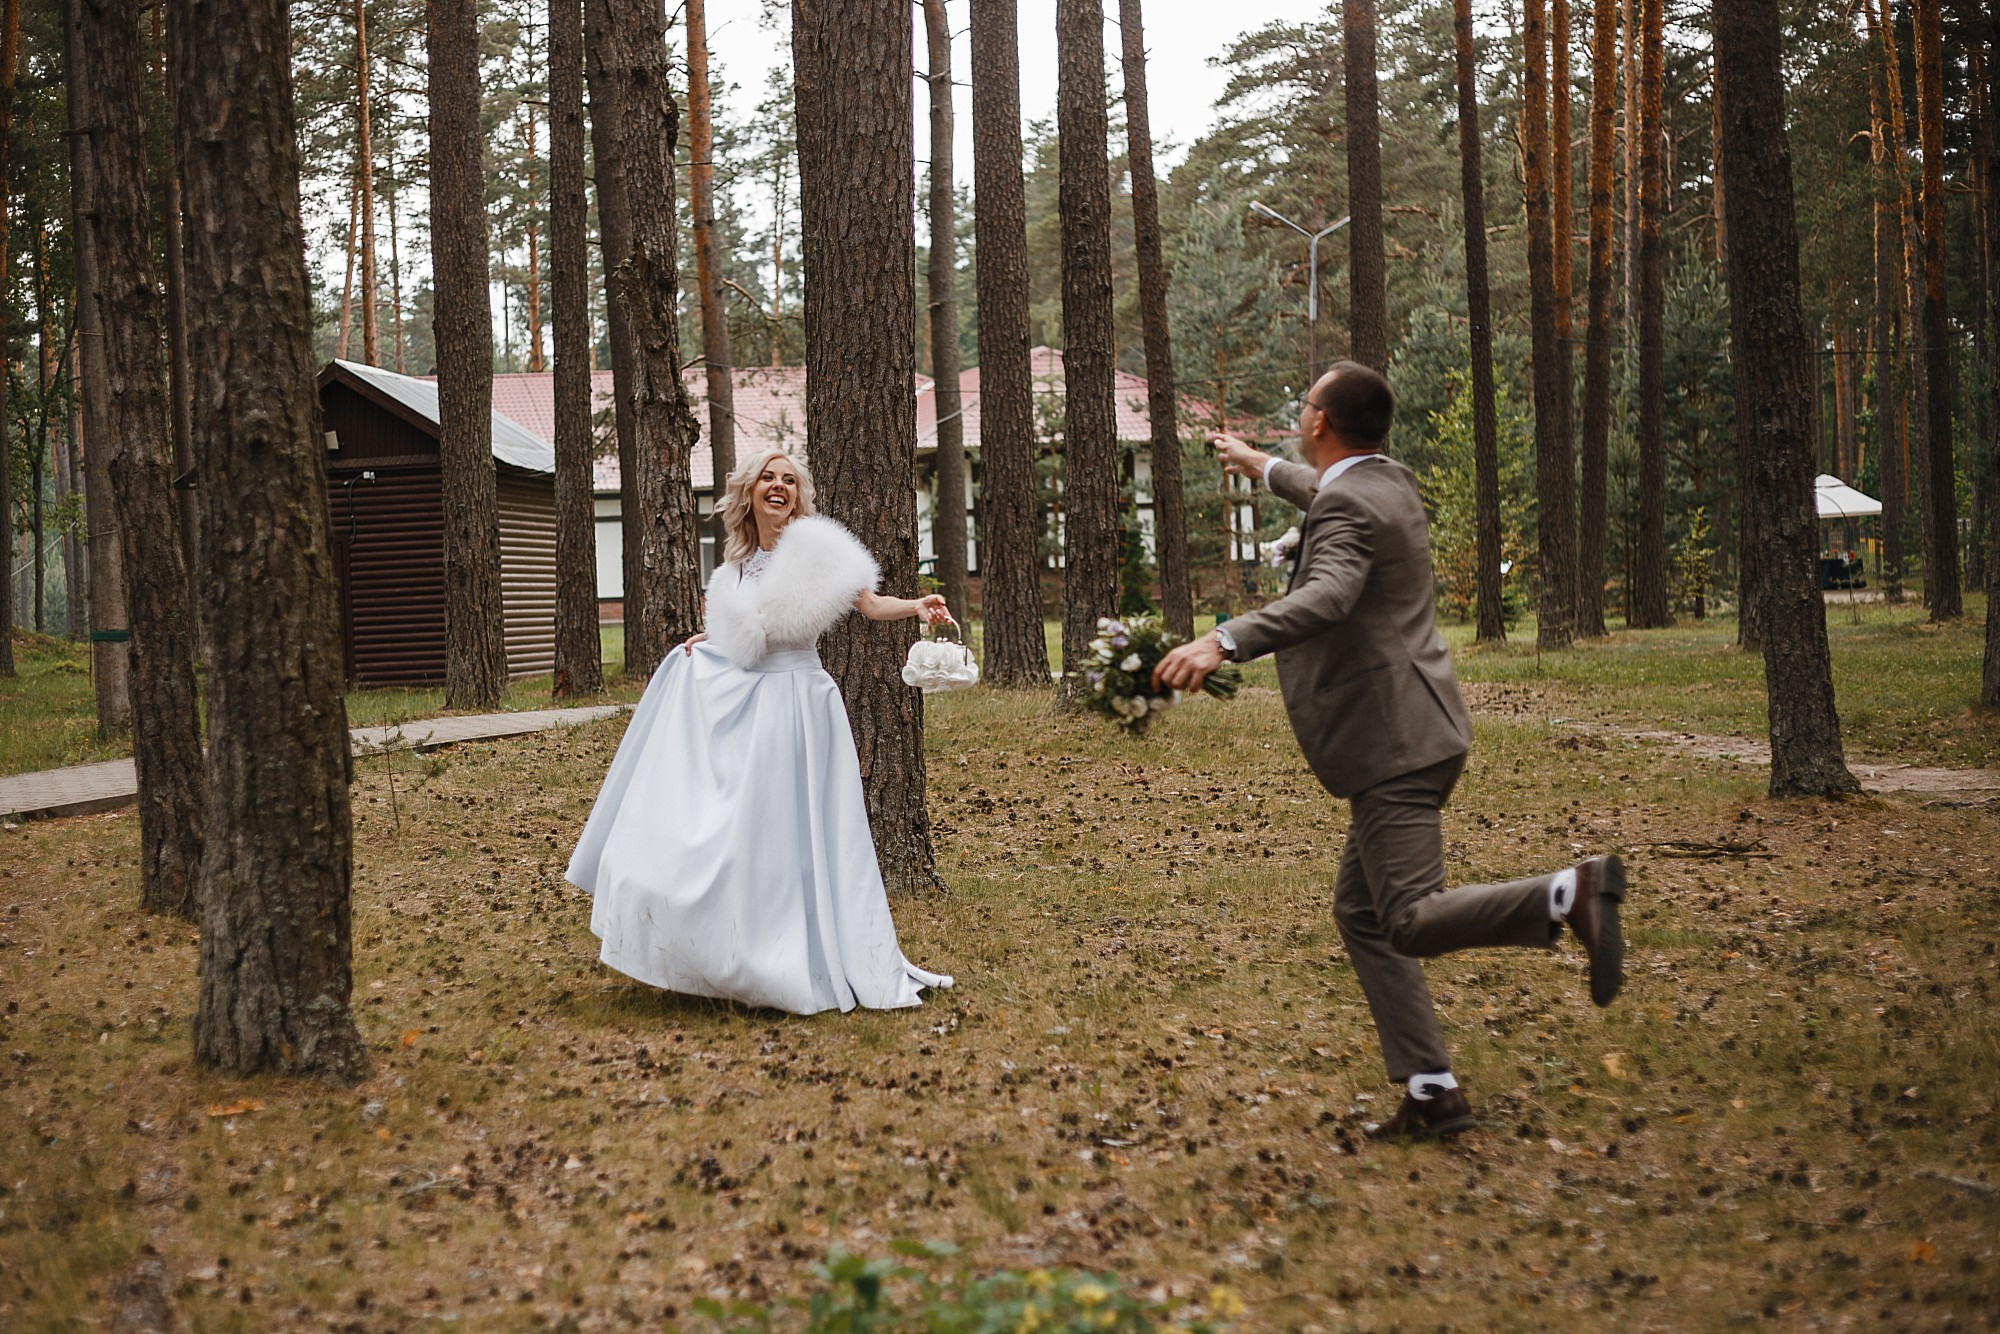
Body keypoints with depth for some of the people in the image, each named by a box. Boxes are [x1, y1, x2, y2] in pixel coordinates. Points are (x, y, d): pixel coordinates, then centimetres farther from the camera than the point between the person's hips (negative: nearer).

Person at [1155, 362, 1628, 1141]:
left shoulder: (1350, 505, -15)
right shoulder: (1388, 484, 15)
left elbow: (1327, 598, -35)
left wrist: (1224, 642, -45)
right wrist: (1264, 469, 55)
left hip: (1395, 744, -10)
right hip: (1400, 744, 10)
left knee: (1410, 921, -16)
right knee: (1360, 911, 13)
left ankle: (1569, 894, -24)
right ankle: (1430, 1092, 12)